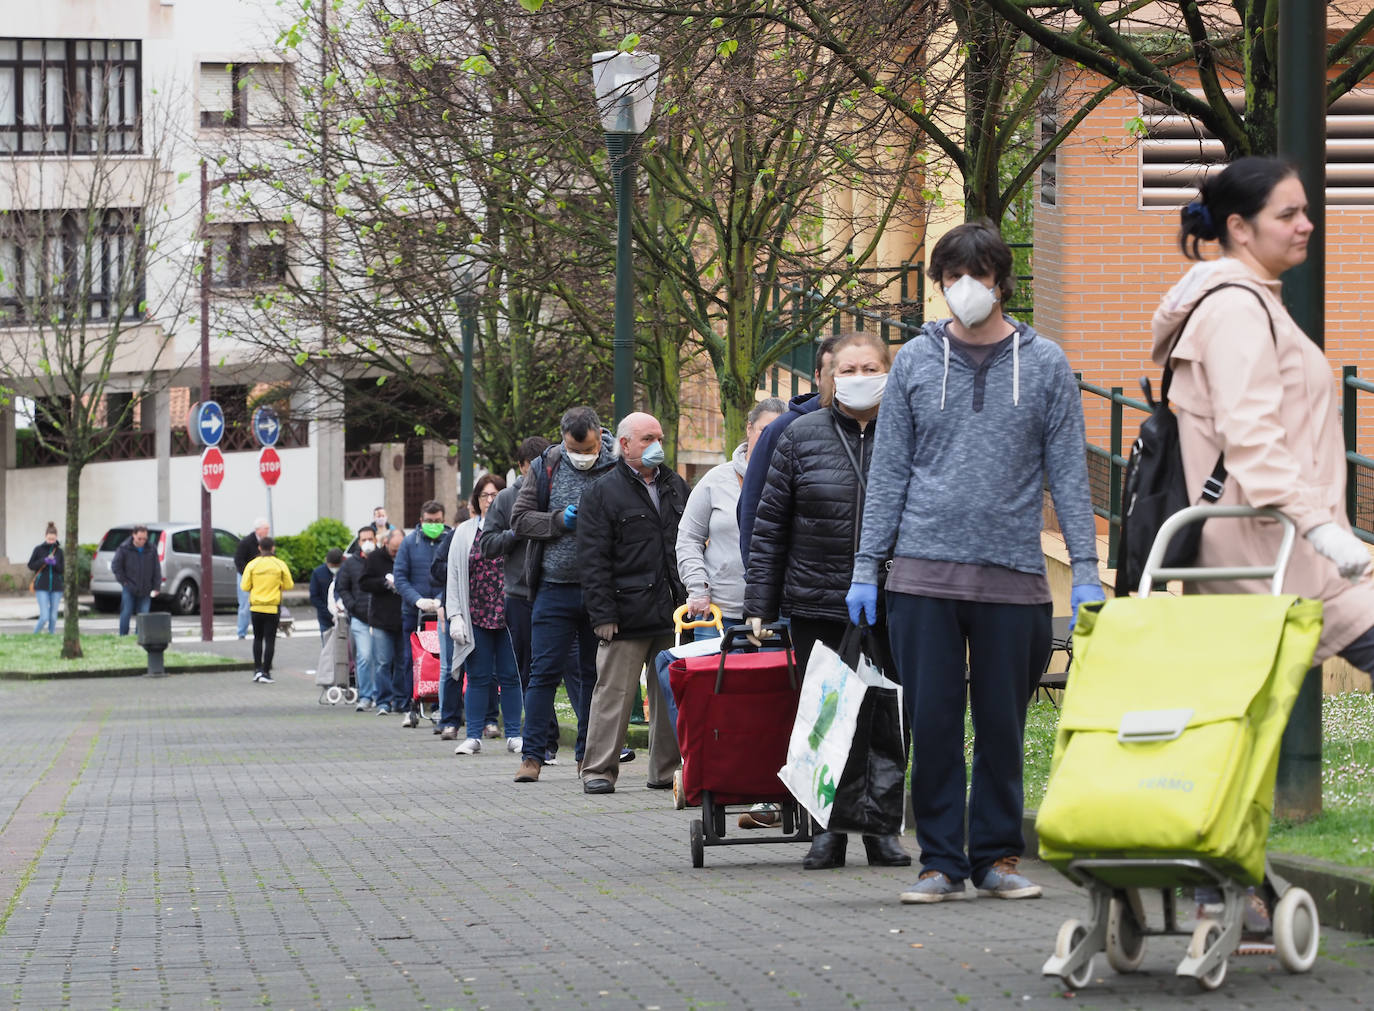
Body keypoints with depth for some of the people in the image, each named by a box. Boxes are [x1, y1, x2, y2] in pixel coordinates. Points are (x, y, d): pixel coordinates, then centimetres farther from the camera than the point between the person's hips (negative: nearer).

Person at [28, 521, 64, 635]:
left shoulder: (59, 551, 6)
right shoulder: (38, 549, 1)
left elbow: (63, 570, 6)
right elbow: (30, 565, -1)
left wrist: (55, 564, -14)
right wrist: (44, 561, -15)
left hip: (56, 588, 2)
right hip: (42, 588, -2)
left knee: (53, 617, 4)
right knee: (44, 617, -9)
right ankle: (35, 634, 13)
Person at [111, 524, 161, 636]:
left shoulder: (151, 550, 3)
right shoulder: (124, 548, -5)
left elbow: (157, 570, 7)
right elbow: (115, 565, -2)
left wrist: (156, 587, 1)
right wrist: (123, 581, -6)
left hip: (145, 590, 2)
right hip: (129, 588, -2)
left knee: (143, 614, 1)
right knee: (126, 613, -6)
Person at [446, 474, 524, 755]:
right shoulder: (465, 532, 9)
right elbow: (454, 576, 7)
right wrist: (455, 616, -1)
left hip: (509, 615, -1)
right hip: (477, 615, 1)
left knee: (510, 676, 2)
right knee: (478, 677, 2)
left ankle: (513, 735, 9)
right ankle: (473, 735, 7)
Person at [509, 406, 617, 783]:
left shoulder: (617, 468, -2)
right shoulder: (546, 468, 2)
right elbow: (519, 520, 1)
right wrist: (560, 521, -14)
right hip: (555, 588, 0)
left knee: (594, 674, 9)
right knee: (544, 671, -2)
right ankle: (532, 755, 2)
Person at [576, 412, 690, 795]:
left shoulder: (675, 487, 16)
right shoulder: (602, 493, -1)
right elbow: (593, 561, -6)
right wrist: (603, 615, -12)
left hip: (673, 614, 5)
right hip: (627, 615, -5)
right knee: (614, 692, -4)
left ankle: (667, 769, 14)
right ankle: (599, 770, 3)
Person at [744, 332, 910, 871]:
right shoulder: (801, 436, 4)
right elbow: (769, 524, 6)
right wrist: (759, 604, 1)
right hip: (817, 604, 0)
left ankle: (882, 827, 12)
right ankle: (827, 830, 11)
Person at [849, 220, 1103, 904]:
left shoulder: (1045, 364, 7)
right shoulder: (915, 361, 8)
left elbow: (1068, 472, 7)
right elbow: (889, 470, 9)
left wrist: (1085, 569, -1)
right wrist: (867, 566, 3)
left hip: (1012, 575, 0)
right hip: (924, 574, 0)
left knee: (1002, 725, 4)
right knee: (933, 724, -1)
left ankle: (998, 856, 13)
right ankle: (941, 861, 5)